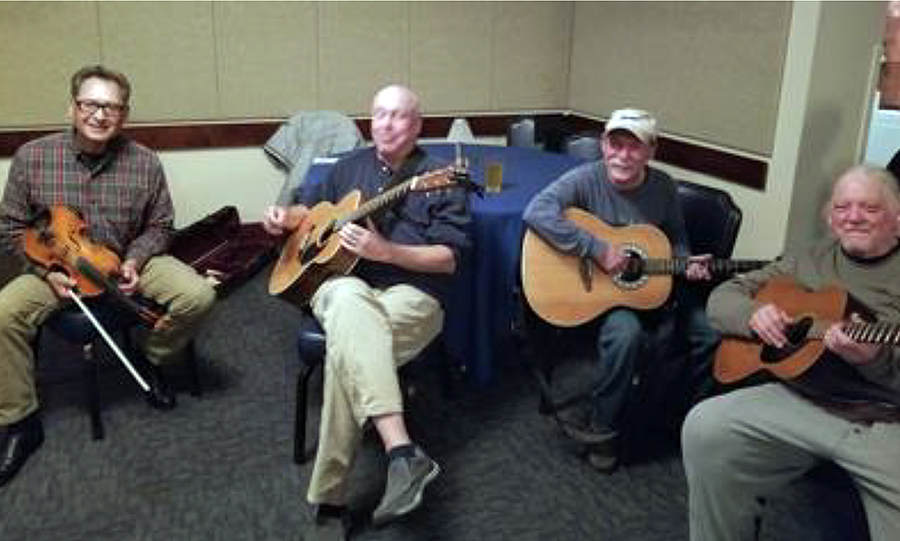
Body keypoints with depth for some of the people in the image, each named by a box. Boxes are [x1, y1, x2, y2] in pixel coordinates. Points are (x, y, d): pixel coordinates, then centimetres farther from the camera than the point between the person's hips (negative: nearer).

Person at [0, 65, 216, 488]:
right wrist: (47, 271, -15)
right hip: (54, 267, 0)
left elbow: (158, 226, 3)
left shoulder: (144, 163, -10)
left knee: (198, 295, -21)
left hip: (129, 261, 0)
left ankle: (151, 358, 11)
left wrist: (135, 262, -15)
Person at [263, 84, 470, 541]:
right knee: (351, 301, -38)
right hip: (340, 285, 3)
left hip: (413, 296, -3)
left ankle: (330, 499, -30)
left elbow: (450, 258, -4)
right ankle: (402, 451, -49)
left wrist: (386, 251, -18)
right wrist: (287, 217, 9)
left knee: (345, 347, -36)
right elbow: (312, 205, 34)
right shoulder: (350, 166, 20)